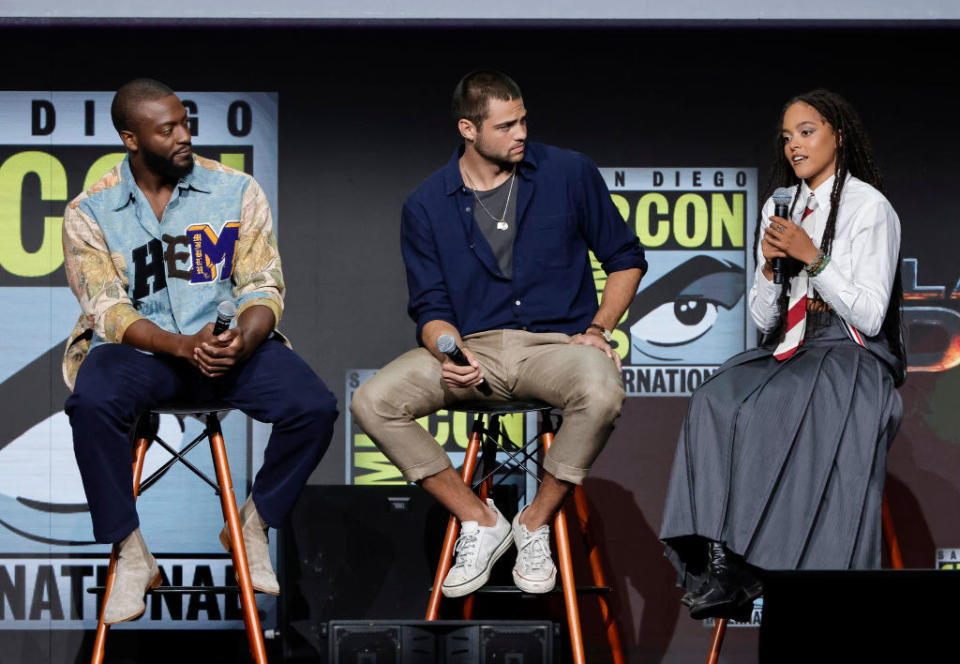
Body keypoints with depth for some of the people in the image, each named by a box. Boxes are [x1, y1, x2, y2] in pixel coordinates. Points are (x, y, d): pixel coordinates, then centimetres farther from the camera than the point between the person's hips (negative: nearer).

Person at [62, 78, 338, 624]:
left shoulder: (237, 192, 3)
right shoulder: (91, 212, 0)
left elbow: (263, 290, 1)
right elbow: (110, 310, -7)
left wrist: (242, 341, -22)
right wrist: (182, 345, -25)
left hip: (231, 342, 2)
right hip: (138, 349, -2)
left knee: (315, 407, -24)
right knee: (92, 403, -35)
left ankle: (254, 525, 3)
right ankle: (132, 556, -18)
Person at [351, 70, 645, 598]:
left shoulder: (569, 174, 3)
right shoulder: (426, 206, 5)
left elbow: (625, 258, 12)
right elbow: (431, 307, 4)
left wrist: (597, 330, -3)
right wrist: (450, 355, -19)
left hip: (555, 341, -2)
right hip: (470, 346, 2)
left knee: (601, 392, -37)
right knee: (372, 402, -22)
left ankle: (536, 523, -12)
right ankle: (480, 521, -6)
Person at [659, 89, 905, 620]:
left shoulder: (869, 207, -2)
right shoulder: (779, 207, 17)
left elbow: (870, 316, -9)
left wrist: (812, 257, -14)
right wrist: (771, 265, -2)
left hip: (855, 359, -6)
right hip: (790, 351, 6)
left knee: (767, 412, -33)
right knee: (716, 399, -26)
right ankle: (721, 562, -35)